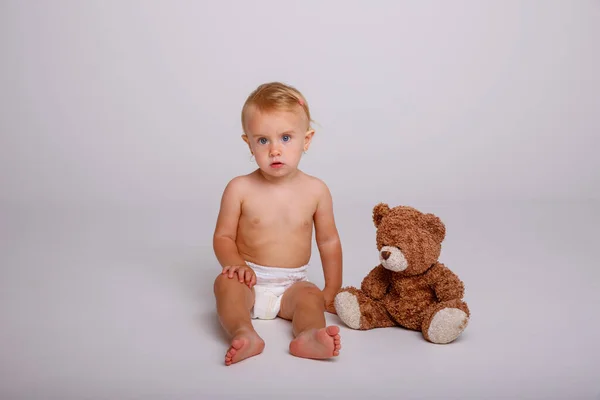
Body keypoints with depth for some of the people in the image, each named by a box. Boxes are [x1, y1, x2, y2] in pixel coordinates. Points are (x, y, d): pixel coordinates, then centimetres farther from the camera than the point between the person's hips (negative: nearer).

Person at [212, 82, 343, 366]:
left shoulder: (316, 190, -1)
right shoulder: (240, 189, -6)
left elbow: (328, 241, 8)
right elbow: (223, 236, 0)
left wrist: (332, 291, 6)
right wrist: (236, 264, -21)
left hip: (292, 284, 1)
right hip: (251, 279, -1)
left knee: (311, 295, -28)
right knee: (225, 282, -30)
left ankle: (309, 337, -55)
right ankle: (244, 334, -52)